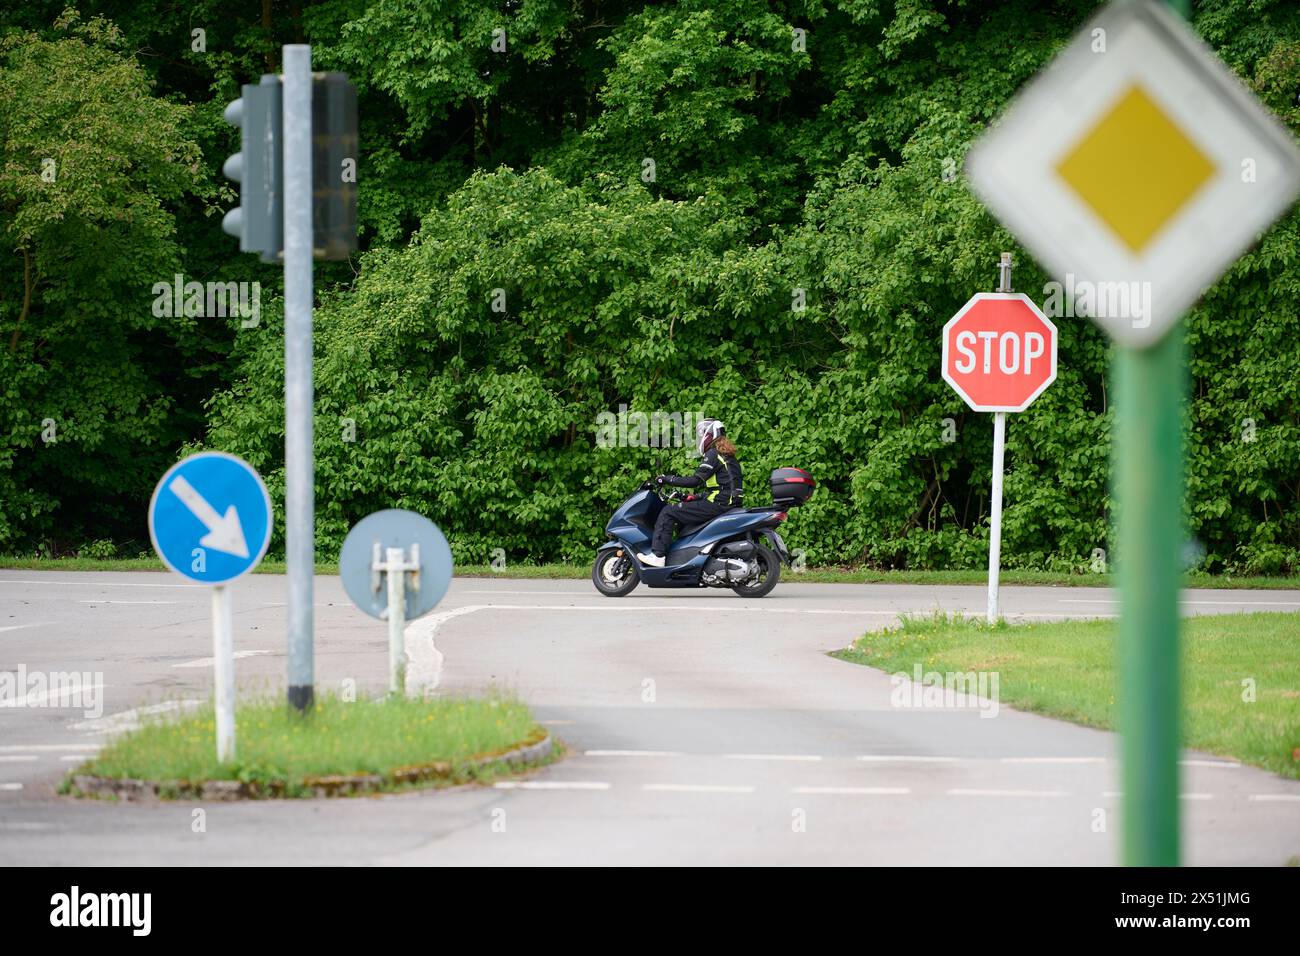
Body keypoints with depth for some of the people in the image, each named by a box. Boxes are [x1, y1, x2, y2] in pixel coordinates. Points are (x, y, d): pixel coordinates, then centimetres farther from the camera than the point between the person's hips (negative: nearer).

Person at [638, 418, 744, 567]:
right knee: (683, 511, 31)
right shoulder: (727, 455, 21)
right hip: (728, 503, 10)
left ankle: (658, 555, -17)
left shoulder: (713, 454, -9)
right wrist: (696, 497, 22)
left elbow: (696, 480, -16)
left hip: (718, 504, -10)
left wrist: (668, 479, -8)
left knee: (668, 512, -9)